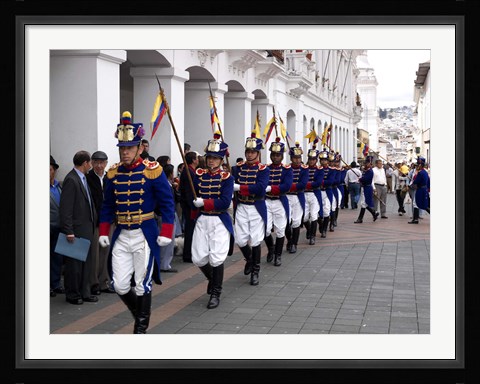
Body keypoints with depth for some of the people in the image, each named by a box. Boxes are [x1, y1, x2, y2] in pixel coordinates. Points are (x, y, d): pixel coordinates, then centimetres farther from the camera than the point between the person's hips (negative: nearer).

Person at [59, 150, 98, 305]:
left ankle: (84, 292, 23)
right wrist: (69, 231, -21)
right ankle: (72, 295, 13)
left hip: (87, 228, 9)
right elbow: (65, 208, -19)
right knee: (75, 263, 2)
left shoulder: (83, 178, 12)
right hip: (77, 229, -9)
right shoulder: (71, 180, -16)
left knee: (87, 262, 14)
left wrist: (94, 220, 12)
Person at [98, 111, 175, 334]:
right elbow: (108, 206, 13)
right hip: (121, 235, 4)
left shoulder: (153, 171, -9)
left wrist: (166, 233, -12)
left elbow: (167, 204, -6)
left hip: (145, 235, -4)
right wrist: (103, 232, 6)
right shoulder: (113, 173, 4)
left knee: (142, 285, 2)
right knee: (120, 285, 4)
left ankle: (142, 326, 19)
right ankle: (140, 314, 30)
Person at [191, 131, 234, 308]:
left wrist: (203, 203, -19)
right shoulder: (198, 174, 5)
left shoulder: (226, 177, -6)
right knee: (198, 258, 3)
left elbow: (225, 203, -16)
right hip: (202, 220, 4)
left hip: (220, 222, -3)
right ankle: (212, 279, 34)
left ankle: (215, 294, 10)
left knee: (216, 258, -7)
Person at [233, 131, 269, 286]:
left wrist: (239, 187, -24)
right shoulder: (239, 167, 5)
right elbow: (232, 183, 4)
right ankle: (249, 259, 33)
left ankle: (255, 272, 15)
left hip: (256, 209, -3)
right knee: (240, 240, 1)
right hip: (241, 207, 3)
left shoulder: (263, 169, -7)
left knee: (255, 241, 1)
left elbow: (260, 188, -22)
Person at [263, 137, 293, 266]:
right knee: (265, 230, -6)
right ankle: (271, 248, 24)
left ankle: (278, 256, 20)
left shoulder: (287, 170, -2)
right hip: (266, 202, 1)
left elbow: (286, 186, -16)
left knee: (280, 231, 5)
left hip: (280, 203, -1)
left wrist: (269, 188, -22)